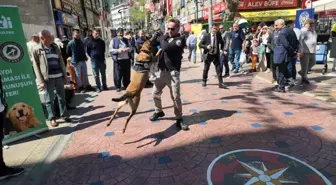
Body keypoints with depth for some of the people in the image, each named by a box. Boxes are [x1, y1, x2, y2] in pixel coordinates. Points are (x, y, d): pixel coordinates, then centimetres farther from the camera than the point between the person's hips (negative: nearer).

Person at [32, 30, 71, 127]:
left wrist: (65, 75, 10)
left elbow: (61, 62, 13)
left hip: (59, 77, 4)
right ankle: (52, 118, 14)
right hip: (48, 79, -4)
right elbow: (36, 66, -5)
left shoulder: (55, 47, 11)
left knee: (62, 97, 11)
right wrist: (41, 81, -11)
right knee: (49, 100, 3)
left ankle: (64, 115, 24)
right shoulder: (37, 50, -2)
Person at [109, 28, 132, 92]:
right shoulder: (113, 40, 2)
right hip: (118, 60, -4)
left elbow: (130, 48, 20)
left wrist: (128, 49, -4)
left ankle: (126, 85, 23)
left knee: (127, 74, 10)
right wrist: (118, 50, -19)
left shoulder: (126, 40, 16)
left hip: (127, 59, 4)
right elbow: (110, 50, -5)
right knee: (118, 74, -2)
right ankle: (118, 87, 10)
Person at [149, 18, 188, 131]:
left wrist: (161, 39, -6)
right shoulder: (164, 37, 8)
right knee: (155, 93, 14)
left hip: (173, 72, -6)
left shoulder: (180, 39, -9)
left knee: (176, 97, -4)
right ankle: (158, 112, 38)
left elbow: (166, 48, -22)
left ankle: (179, 119, 10)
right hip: (161, 71, 6)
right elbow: (153, 45, 17)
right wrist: (155, 38, -1)